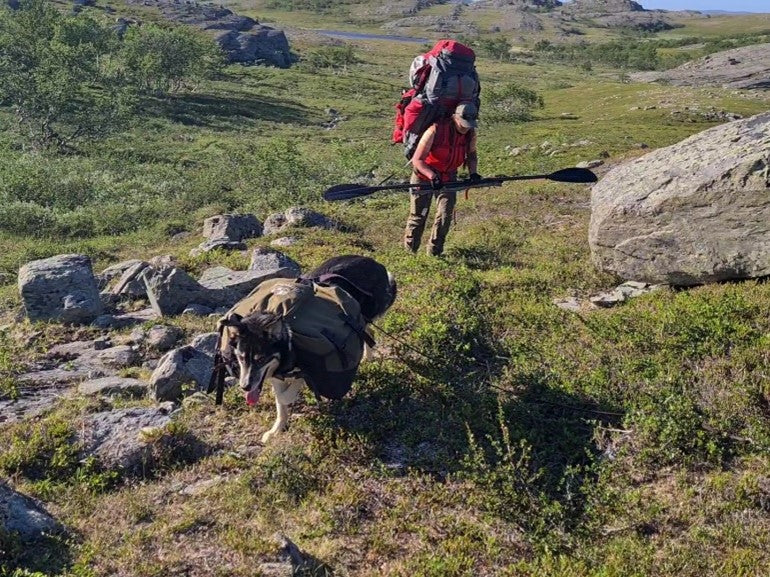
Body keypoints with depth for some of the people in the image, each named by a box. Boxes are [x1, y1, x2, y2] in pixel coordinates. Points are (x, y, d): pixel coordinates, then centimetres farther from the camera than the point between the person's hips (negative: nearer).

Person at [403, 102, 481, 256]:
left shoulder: (471, 134, -12)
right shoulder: (435, 131, -29)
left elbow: (471, 154, 8)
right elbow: (417, 159, -29)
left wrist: (473, 172, -11)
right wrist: (432, 176, -43)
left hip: (448, 178, 4)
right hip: (424, 176, -4)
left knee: (445, 216, -4)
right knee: (418, 216, 7)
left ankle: (434, 252, 11)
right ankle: (410, 249, 26)